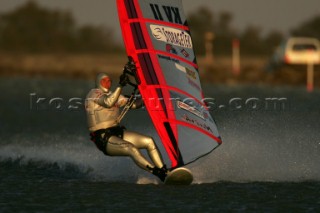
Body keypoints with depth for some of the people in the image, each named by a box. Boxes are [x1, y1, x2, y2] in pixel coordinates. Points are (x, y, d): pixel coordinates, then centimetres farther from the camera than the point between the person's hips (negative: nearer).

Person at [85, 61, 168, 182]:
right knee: (132, 149, -30)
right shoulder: (94, 94, -5)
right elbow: (108, 103, -25)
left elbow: (133, 104, 12)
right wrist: (120, 85, -32)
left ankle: (165, 173, -10)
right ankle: (161, 175, -37)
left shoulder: (113, 95, 19)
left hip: (118, 132, 9)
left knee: (149, 142, -5)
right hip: (103, 139, -9)